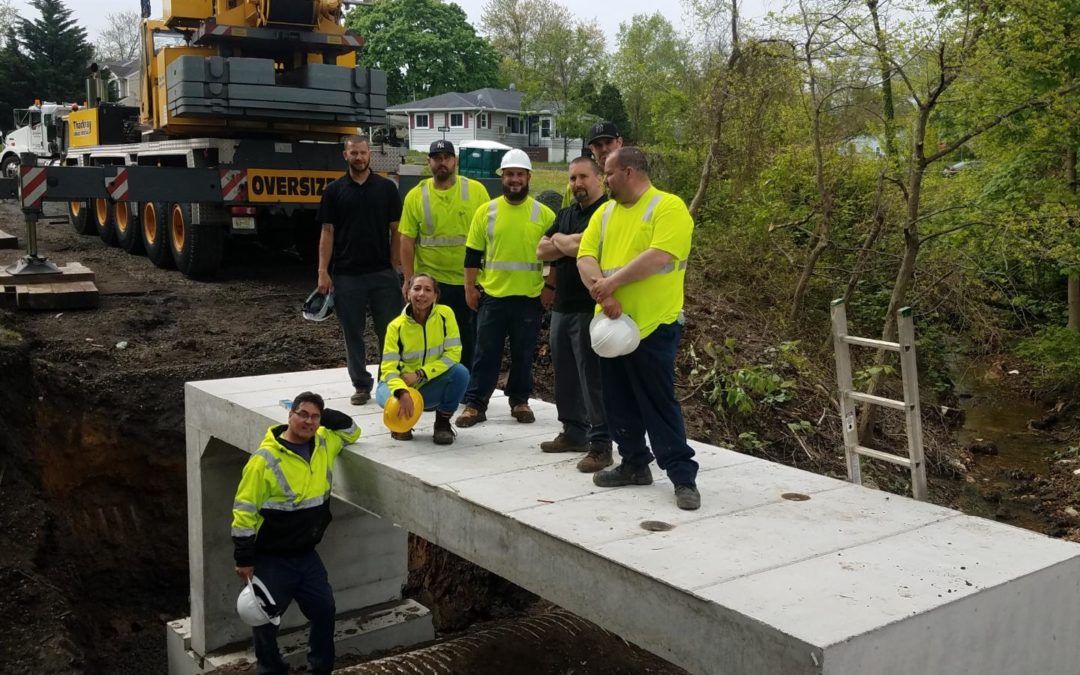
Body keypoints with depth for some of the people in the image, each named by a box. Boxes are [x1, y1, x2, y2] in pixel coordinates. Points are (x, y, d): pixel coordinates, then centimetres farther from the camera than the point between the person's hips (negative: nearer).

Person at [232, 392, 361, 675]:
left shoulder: (324, 444, -2)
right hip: (271, 559, -6)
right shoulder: (266, 459, -20)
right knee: (266, 620, 6)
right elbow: (244, 511, -16)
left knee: (325, 610, 10)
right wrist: (244, 560, -14)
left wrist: (326, 416, -1)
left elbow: (352, 432, 18)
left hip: (307, 554, 6)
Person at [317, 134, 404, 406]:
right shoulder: (334, 190, 5)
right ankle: (361, 385, 17)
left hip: (382, 272, 0)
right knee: (353, 333, 6)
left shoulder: (386, 188, 5)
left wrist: (397, 265, -2)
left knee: (390, 331, 2)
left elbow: (395, 230, 6)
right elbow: (327, 232, 3)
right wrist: (323, 272, -4)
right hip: (346, 274, 0)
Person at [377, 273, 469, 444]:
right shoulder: (396, 326, -13)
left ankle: (443, 423, -5)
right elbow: (389, 368, -19)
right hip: (402, 385, 0)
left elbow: (453, 353, -15)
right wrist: (402, 392, -40)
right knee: (386, 397, -35)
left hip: (433, 386, 0)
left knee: (460, 372, -30)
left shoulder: (445, 314, -12)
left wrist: (420, 374, -24)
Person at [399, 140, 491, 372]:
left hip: (469, 281, 1)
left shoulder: (476, 190, -2)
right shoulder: (416, 195, -2)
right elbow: (407, 241, -1)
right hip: (430, 282, 0)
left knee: (469, 340, 12)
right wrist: (408, 279, -5)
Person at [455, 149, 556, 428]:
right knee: (486, 352, 4)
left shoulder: (544, 214, 0)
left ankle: (519, 400, 25)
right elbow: (472, 254, 6)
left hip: (529, 297, 0)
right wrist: (469, 287, 1)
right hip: (492, 295, 0)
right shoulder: (486, 211, 3)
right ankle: (475, 404, 11)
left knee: (523, 354, 10)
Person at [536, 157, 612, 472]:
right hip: (562, 307, 8)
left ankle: (600, 444, 0)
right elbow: (542, 251, 8)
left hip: (591, 309, -8)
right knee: (565, 373, 14)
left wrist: (560, 240, -4)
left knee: (593, 376, -6)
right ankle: (573, 432, 27)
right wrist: (571, 244, -8)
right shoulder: (565, 214, 17)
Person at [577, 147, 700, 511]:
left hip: (653, 326, -7)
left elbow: (658, 257, -23)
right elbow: (585, 258, 2)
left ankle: (683, 477, 5)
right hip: (611, 323, 7)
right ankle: (634, 464, 29)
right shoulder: (605, 212, 12)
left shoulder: (668, 207, -9)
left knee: (659, 405, -4)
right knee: (619, 402, 14)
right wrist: (603, 293, -16)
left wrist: (611, 282, -17)